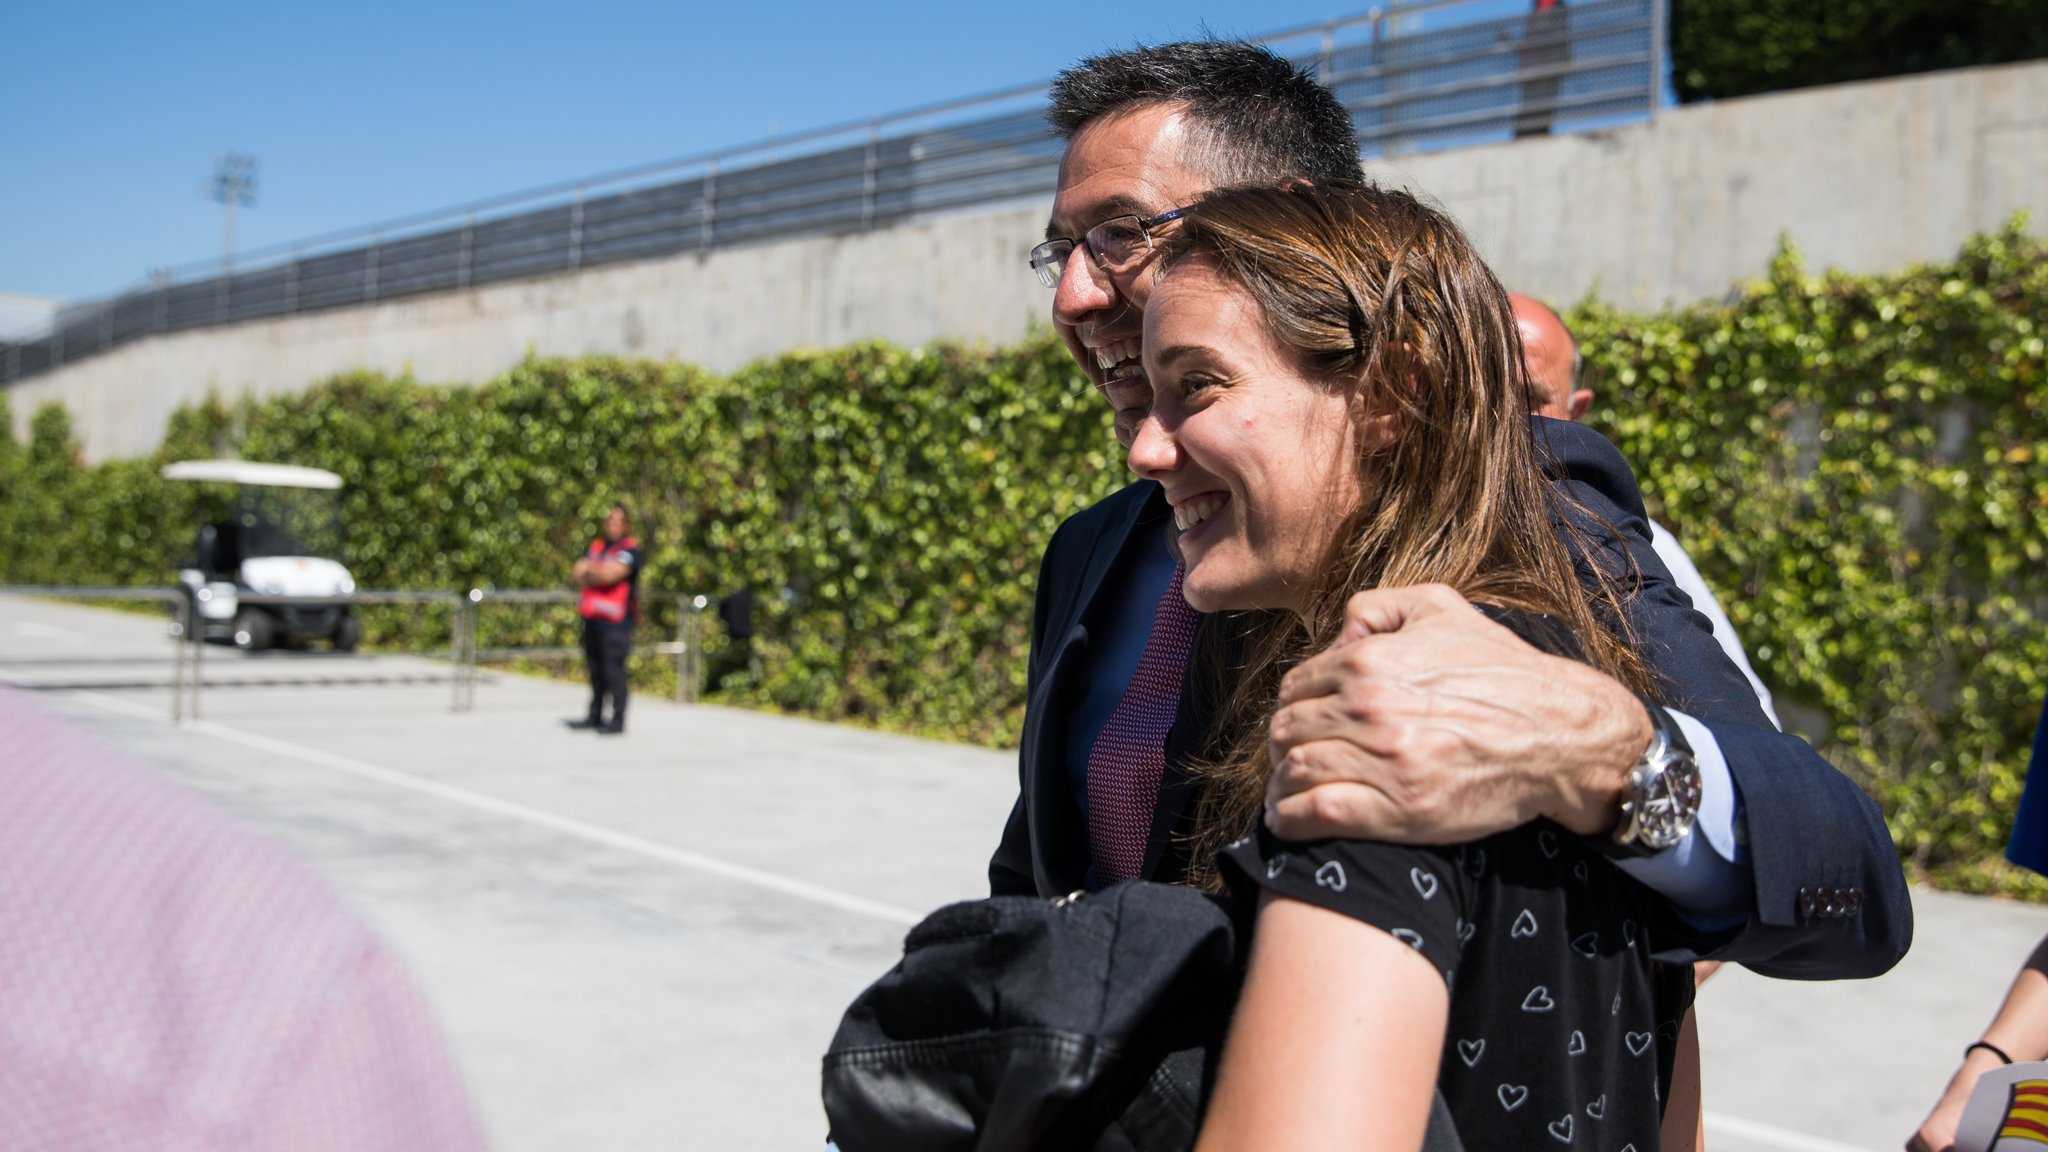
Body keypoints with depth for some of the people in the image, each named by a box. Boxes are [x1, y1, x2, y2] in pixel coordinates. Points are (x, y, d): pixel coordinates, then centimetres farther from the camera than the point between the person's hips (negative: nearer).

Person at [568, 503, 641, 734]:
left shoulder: (630, 549, -5)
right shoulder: (595, 546, 19)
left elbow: (611, 574, -18)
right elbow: (576, 573, 9)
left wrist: (589, 571, 1)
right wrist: (600, 573, -7)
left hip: (616, 621, -7)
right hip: (592, 618, 7)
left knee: (614, 670, -9)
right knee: (595, 670, 12)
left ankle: (617, 720, -4)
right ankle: (595, 717, 21)